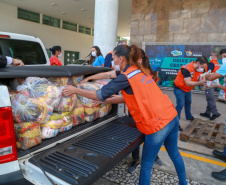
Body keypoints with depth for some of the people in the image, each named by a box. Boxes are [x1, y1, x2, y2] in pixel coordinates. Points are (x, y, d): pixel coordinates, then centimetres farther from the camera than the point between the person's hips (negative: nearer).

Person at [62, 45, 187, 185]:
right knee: (174, 153, 27)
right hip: (172, 116, 9)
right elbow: (131, 96, 17)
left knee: (147, 163, 11)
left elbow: (100, 95, -10)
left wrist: (75, 90, 0)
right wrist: (108, 100, 18)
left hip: (158, 124, -9)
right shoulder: (140, 71, 12)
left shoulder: (126, 77, -13)